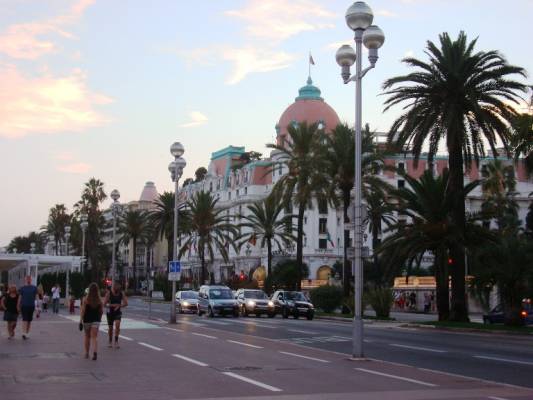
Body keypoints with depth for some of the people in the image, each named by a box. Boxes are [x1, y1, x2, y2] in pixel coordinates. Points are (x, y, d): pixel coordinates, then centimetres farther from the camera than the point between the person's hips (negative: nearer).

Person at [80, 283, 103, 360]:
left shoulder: (86, 299, -9)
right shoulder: (100, 300, -3)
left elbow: (83, 311, -11)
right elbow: (101, 311, 3)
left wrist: (80, 321, -6)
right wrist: (99, 318, 19)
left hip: (87, 320, -1)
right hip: (96, 320, 1)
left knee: (87, 336, 16)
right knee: (94, 337, -1)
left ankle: (87, 353, 25)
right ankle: (95, 352, -22)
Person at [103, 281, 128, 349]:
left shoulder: (121, 293, -3)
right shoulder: (109, 293, -11)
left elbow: (126, 303, 0)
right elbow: (104, 304, -13)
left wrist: (119, 306, -17)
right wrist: (113, 305, -24)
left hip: (118, 312, 1)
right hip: (110, 313, -1)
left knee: (117, 325, -19)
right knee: (110, 328, 7)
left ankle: (116, 342, -15)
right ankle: (110, 342, 25)